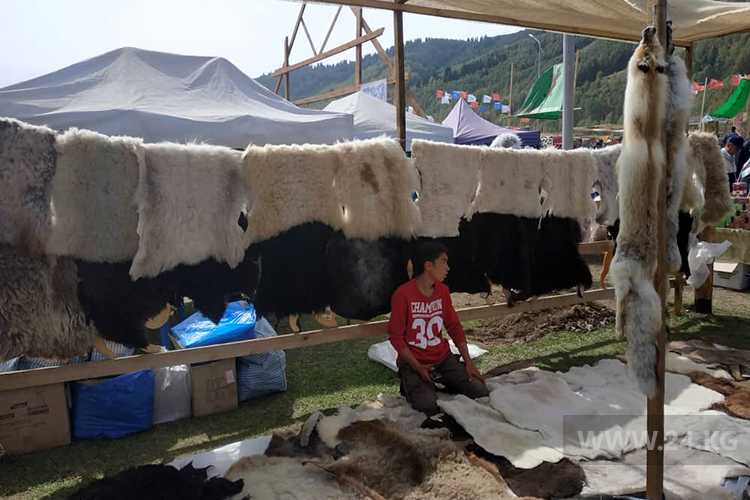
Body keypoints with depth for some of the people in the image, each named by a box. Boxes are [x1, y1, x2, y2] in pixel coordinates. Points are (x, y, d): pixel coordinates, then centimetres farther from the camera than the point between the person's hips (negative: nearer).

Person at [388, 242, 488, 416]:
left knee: (481, 393, -8)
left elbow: (454, 327, 8)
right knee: (429, 406, -28)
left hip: (443, 357, 5)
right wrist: (417, 367, -20)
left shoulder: (443, 291, 2)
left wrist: (468, 362, 1)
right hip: (414, 362, -5)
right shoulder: (403, 294, -18)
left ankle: (442, 381, 15)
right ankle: (412, 384, 4)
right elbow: (395, 336, -13)